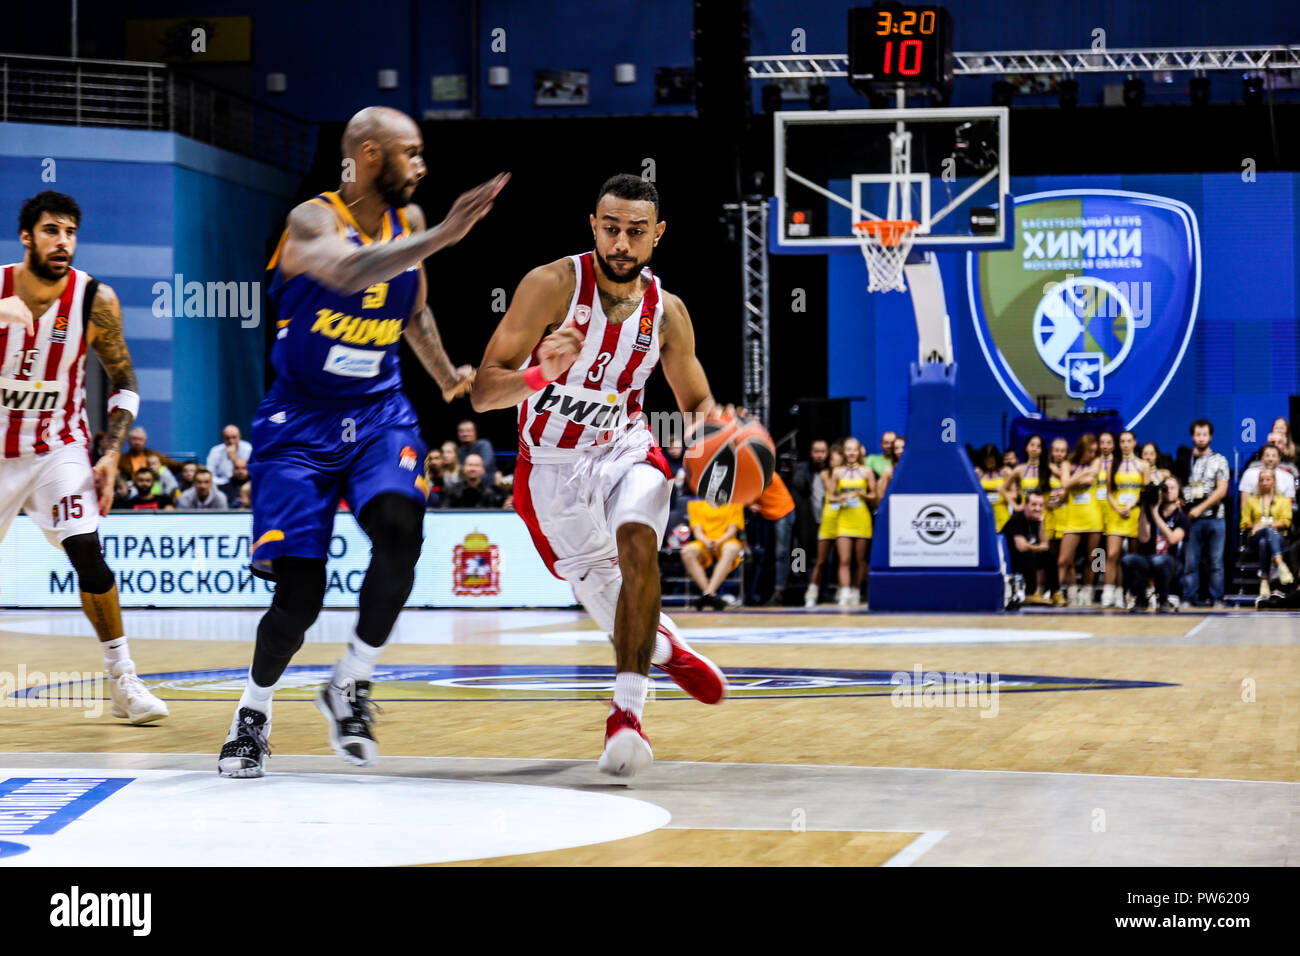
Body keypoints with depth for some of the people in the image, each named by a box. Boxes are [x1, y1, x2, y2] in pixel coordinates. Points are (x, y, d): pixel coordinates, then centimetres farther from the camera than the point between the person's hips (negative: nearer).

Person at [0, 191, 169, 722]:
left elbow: (124, 383, -1)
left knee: (87, 554, -18)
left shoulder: (96, 301, -12)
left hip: (59, 446, -1)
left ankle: (122, 679, -7)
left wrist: (111, 454, -9)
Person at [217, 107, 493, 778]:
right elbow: (352, 270, -39)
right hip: (301, 420, -4)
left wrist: (446, 375, 20)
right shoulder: (313, 220, -15)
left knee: (400, 528, -25)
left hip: (379, 413, 5)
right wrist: (444, 235, -42)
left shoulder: (407, 220, 6)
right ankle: (253, 713, 19)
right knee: (299, 594, -9)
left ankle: (350, 685, -5)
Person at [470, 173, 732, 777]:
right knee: (605, 594, 1)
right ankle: (666, 649, 38)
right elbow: (483, 393, -20)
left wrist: (705, 422, -15)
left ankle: (628, 710, -28)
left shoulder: (667, 313, -5)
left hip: (626, 451, 2)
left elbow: (696, 401, 11)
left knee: (637, 543, -28)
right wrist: (541, 374, -42)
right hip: (553, 466, -2)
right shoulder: (553, 285, -17)